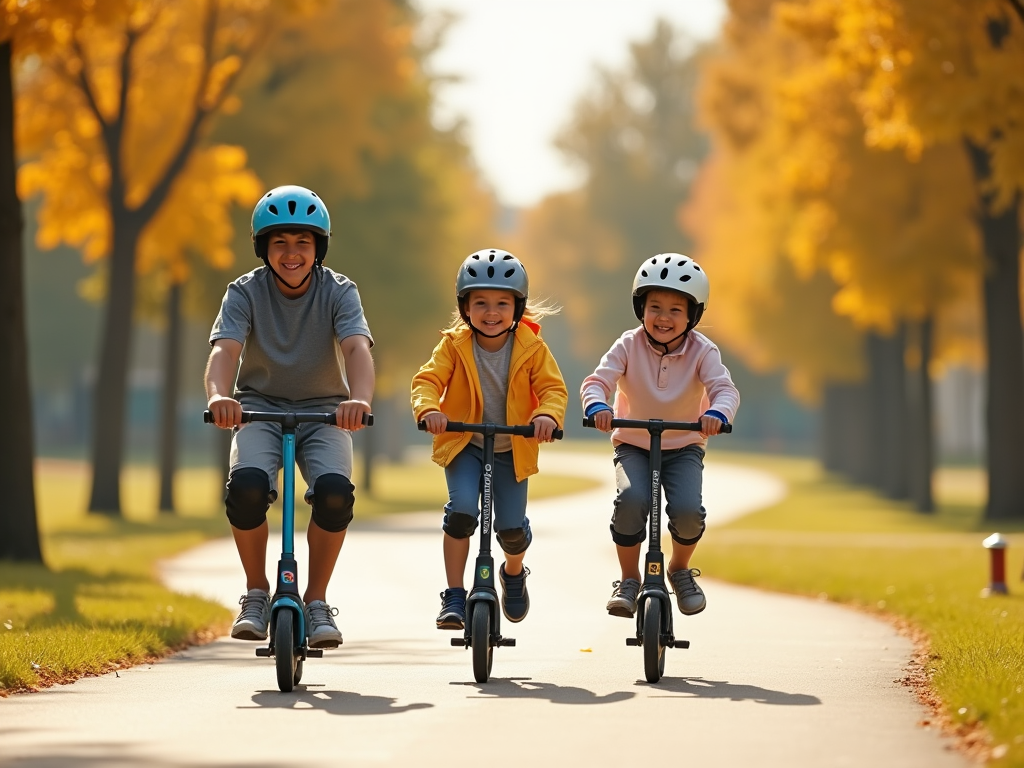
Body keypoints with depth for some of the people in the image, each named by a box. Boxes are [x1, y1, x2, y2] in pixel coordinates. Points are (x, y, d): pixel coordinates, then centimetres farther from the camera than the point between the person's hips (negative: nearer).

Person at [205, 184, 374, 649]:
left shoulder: (338, 292, -9)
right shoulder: (246, 292, -9)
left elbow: (357, 347, -27)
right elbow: (224, 349, -25)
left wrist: (359, 399, -49)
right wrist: (219, 395, -48)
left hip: (324, 411, 0)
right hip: (260, 407, 0)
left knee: (335, 490, -29)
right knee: (247, 484, -31)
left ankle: (316, 601, -8)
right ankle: (256, 593, -7)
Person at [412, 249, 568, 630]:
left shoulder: (531, 349, -9)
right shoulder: (454, 345, -10)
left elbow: (553, 388, -15)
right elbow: (427, 380, -18)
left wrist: (547, 415, -38)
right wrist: (429, 409, -41)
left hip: (512, 448, 1)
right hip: (464, 444, -1)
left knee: (511, 525, -2)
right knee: (462, 508, -23)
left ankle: (514, 572, 36)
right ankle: (454, 596, -11)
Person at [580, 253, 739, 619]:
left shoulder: (702, 351, -11)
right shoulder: (629, 346, -11)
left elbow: (724, 388, -24)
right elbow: (597, 381, -21)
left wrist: (717, 412, -48)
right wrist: (597, 406, -45)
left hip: (684, 447, 0)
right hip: (633, 445, 0)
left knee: (688, 509, -25)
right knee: (631, 499, -30)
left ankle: (681, 569, 10)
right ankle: (628, 580, -7)